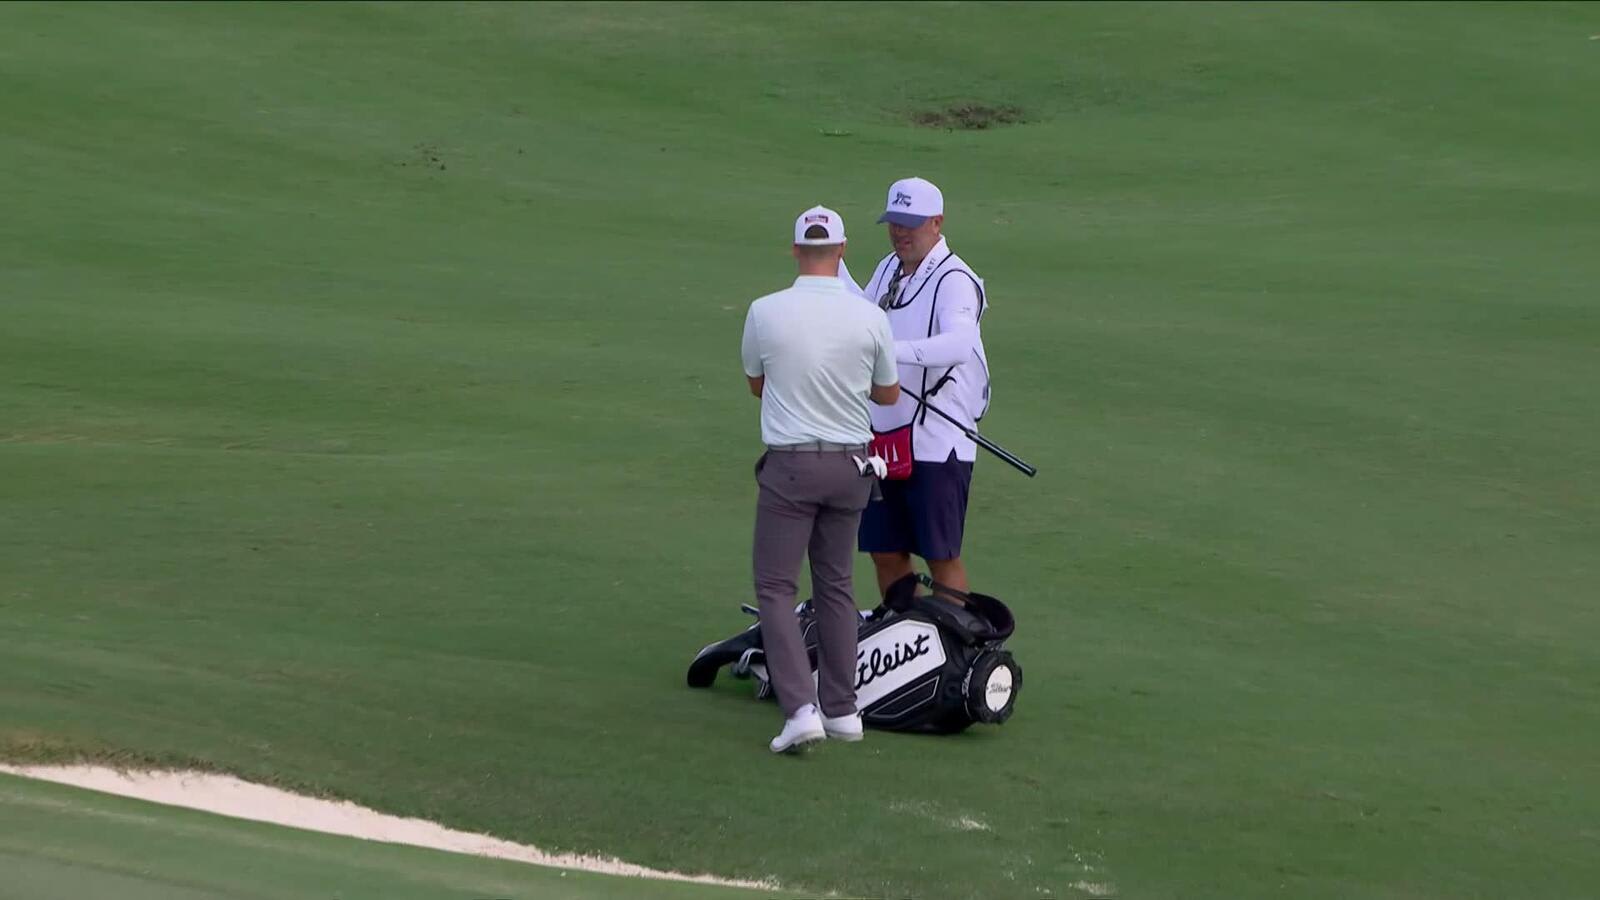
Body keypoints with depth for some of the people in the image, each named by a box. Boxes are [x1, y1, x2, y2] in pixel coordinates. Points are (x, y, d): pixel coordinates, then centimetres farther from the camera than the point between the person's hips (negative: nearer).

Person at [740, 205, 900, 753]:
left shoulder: (765, 312, -10)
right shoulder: (870, 318, -6)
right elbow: (889, 394, 10)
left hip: (790, 464, -3)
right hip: (850, 464, 3)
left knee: (775, 587, 1)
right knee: (836, 585, 15)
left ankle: (801, 708, -13)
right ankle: (842, 709, 17)